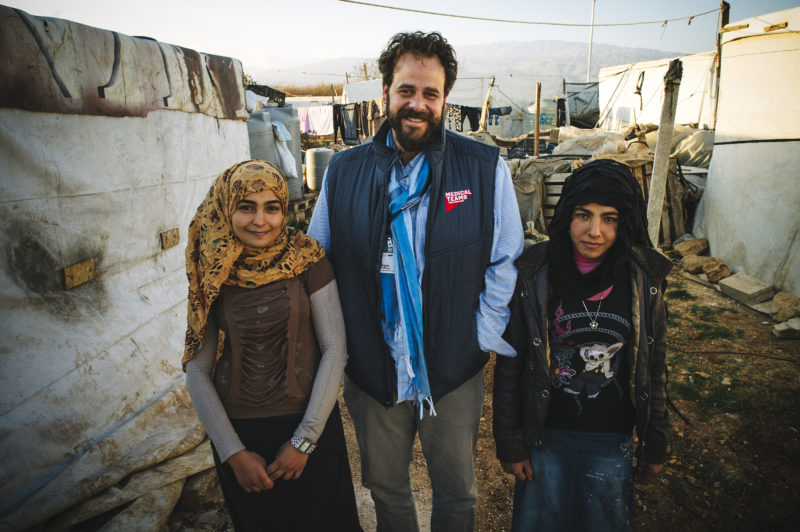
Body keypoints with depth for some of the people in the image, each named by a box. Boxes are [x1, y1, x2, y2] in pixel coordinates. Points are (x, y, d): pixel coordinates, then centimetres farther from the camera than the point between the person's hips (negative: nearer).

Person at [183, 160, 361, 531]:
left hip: (310, 428, -1)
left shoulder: (307, 259, -10)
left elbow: (335, 349, -11)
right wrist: (233, 453, -7)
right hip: (237, 432, 2)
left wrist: (304, 440, -12)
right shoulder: (214, 274, -4)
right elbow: (197, 372, -3)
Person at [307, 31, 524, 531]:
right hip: (371, 369, 2)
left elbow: (505, 262, -2)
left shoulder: (486, 167, -7)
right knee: (384, 487, 23)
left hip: (453, 370, -1)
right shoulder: (344, 170, -2)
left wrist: (482, 338, -7)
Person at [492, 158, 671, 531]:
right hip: (543, 435, -1)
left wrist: (655, 444, 8)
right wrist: (509, 441, -4)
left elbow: (654, 367, 2)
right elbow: (510, 364, -7)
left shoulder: (644, 279, -8)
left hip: (612, 442, 1)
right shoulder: (534, 274, -13)